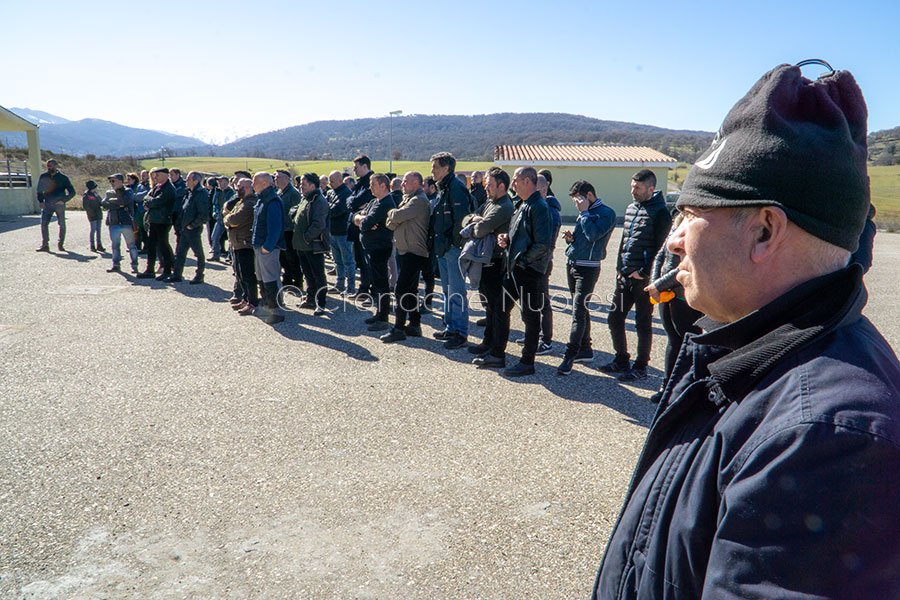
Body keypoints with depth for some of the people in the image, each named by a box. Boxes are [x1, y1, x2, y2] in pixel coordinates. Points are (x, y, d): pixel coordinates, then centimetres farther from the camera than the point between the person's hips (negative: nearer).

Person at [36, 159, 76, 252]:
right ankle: (45, 245, -2)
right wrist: (40, 201, 2)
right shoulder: (43, 177, 7)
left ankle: (60, 244, 16)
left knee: (62, 225, 2)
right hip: (47, 204, 2)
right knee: (44, 224, -7)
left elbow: (72, 192, -1)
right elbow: (39, 190, 15)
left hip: (59, 204, -2)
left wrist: (63, 200, -12)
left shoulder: (63, 178, -1)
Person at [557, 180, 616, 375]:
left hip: (587, 268, -9)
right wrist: (571, 238, 1)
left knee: (578, 313, -11)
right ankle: (585, 350, 24)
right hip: (572, 264, 9)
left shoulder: (606, 213, -9)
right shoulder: (584, 213, 16)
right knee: (581, 310, 14)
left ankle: (569, 357, -11)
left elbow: (593, 234, -23)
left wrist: (584, 212, -14)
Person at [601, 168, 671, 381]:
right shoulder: (631, 208, 13)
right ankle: (621, 359, 28)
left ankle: (640, 367, 15)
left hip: (643, 278, -8)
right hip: (625, 276, 8)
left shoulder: (660, 213, -10)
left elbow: (659, 248, -14)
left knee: (643, 324, 3)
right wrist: (620, 268, 12)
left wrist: (643, 272, -15)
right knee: (614, 319, 12)